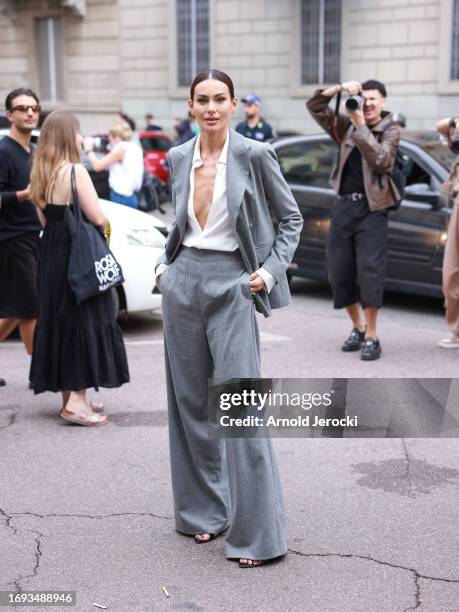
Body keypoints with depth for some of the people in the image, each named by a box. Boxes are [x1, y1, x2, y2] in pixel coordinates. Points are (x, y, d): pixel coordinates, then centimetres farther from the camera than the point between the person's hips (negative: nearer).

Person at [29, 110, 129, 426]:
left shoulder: (40, 175, 8)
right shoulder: (76, 172, -15)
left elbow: (45, 219, 12)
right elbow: (98, 218, -16)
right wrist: (104, 222, 3)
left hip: (51, 257, 8)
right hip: (78, 257, -8)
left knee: (58, 320, 14)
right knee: (83, 321, -2)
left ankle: (69, 394, 22)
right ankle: (76, 401, -5)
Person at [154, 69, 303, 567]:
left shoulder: (254, 155, -7)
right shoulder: (180, 157, 8)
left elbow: (291, 217, 2)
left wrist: (271, 270, -7)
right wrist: (165, 264, 9)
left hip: (231, 286, -5)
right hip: (183, 283, 5)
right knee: (190, 401, 10)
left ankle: (259, 534, -1)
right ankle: (202, 511, 24)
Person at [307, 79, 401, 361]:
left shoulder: (391, 130, 0)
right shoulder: (346, 125, 11)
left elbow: (379, 160, -16)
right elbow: (315, 106, 7)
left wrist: (360, 125, -18)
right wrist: (340, 88, -8)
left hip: (372, 208, -4)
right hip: (344, 206, 5)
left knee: (370, 271, -11)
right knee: (340, 272, 7)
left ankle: (371, 337, -5)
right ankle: (358, 328, 23)